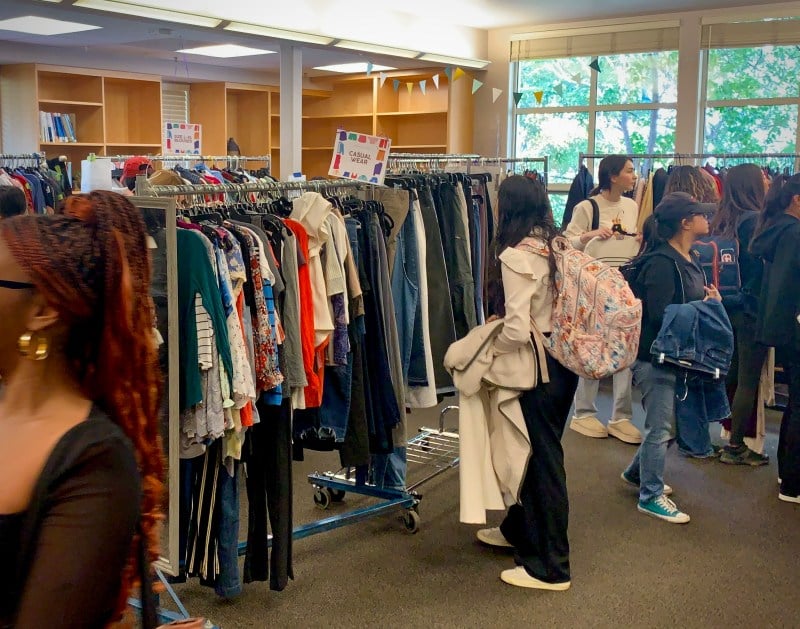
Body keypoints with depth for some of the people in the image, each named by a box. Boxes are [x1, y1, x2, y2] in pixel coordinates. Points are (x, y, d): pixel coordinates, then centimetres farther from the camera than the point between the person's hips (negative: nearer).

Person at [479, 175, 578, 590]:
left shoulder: (516, 256, -18)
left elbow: (517, 330, -25)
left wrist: (486, 349, -6)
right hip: (565, 360, 8)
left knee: (543, 458, 1)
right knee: (540, 450, 21)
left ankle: (551, 567, 13)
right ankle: (518, 529, 42)